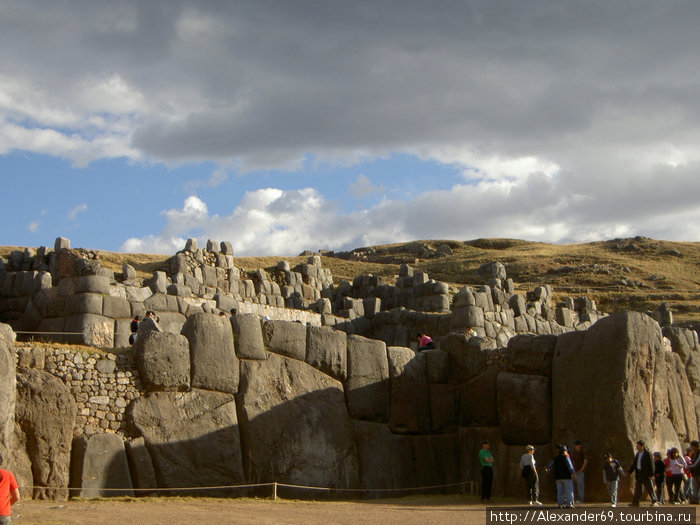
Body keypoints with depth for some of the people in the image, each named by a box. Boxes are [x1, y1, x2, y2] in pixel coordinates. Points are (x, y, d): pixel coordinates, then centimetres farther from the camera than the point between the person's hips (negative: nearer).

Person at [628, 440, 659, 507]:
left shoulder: (647, 454, -10)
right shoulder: (638, 454, 13)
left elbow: (651, 464, -12)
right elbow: (634, 464, 18)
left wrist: (651, 474, -16)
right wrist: (629, 472, 16)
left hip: (646, 474, -7)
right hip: (639, 474, 7)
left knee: (649, 488, -2)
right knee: (637, 489, 7)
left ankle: (654, 502, 7)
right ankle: (635, 502, 9)